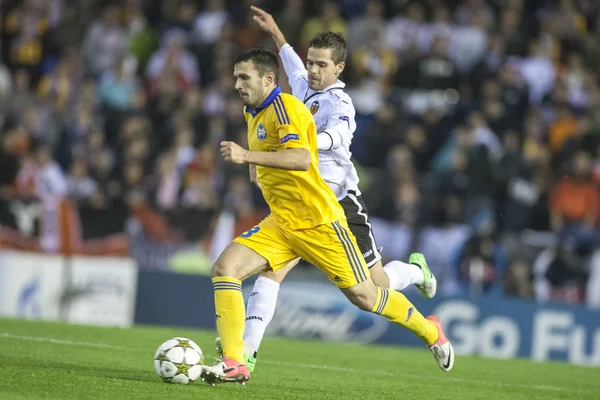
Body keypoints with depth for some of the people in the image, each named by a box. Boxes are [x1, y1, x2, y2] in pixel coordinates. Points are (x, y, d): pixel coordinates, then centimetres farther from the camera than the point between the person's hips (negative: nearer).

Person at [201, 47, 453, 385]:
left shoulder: (285, 107, -15)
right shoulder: (254, 114, 13)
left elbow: (302, 158, -32)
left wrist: (248, 156, -37)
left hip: (317, 222, -8)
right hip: (281, 223, 8)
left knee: (364, 297, 1)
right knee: (224, 269, -13)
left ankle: (429, 331, 27)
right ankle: (234, 363, -16)